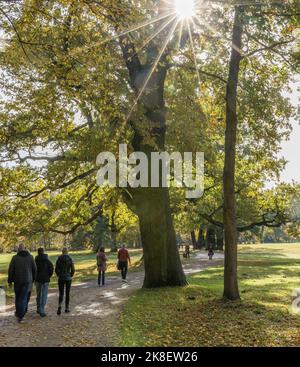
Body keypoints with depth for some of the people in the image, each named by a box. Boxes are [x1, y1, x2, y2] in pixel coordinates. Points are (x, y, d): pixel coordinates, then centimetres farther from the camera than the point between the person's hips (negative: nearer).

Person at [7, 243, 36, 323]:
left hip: (17, 281, 0)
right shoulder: (30, 257, -3)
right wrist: (33, 279, 13)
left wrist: (10, 281, 5)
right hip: (27, 281, 0)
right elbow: (34, 269, 1)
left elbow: (11, 270, -5)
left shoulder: (15, 257, -6)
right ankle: (20, 316, -3)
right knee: (23, 298, 3)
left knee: (17, 297, 19)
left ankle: (18, 313, 30)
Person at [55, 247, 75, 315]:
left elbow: (56, 269, -4)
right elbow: (73, 270, -8)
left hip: (61, 278, 0)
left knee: (61, 294, 4)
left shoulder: (59, 259, -4)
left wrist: (59, 276, 12)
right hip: (68, 278, 0)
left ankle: (59, 306, -22)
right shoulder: (70, 259, -6)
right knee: (67, 293, 13)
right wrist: (71, 276, 8)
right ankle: (67, 308, 18)